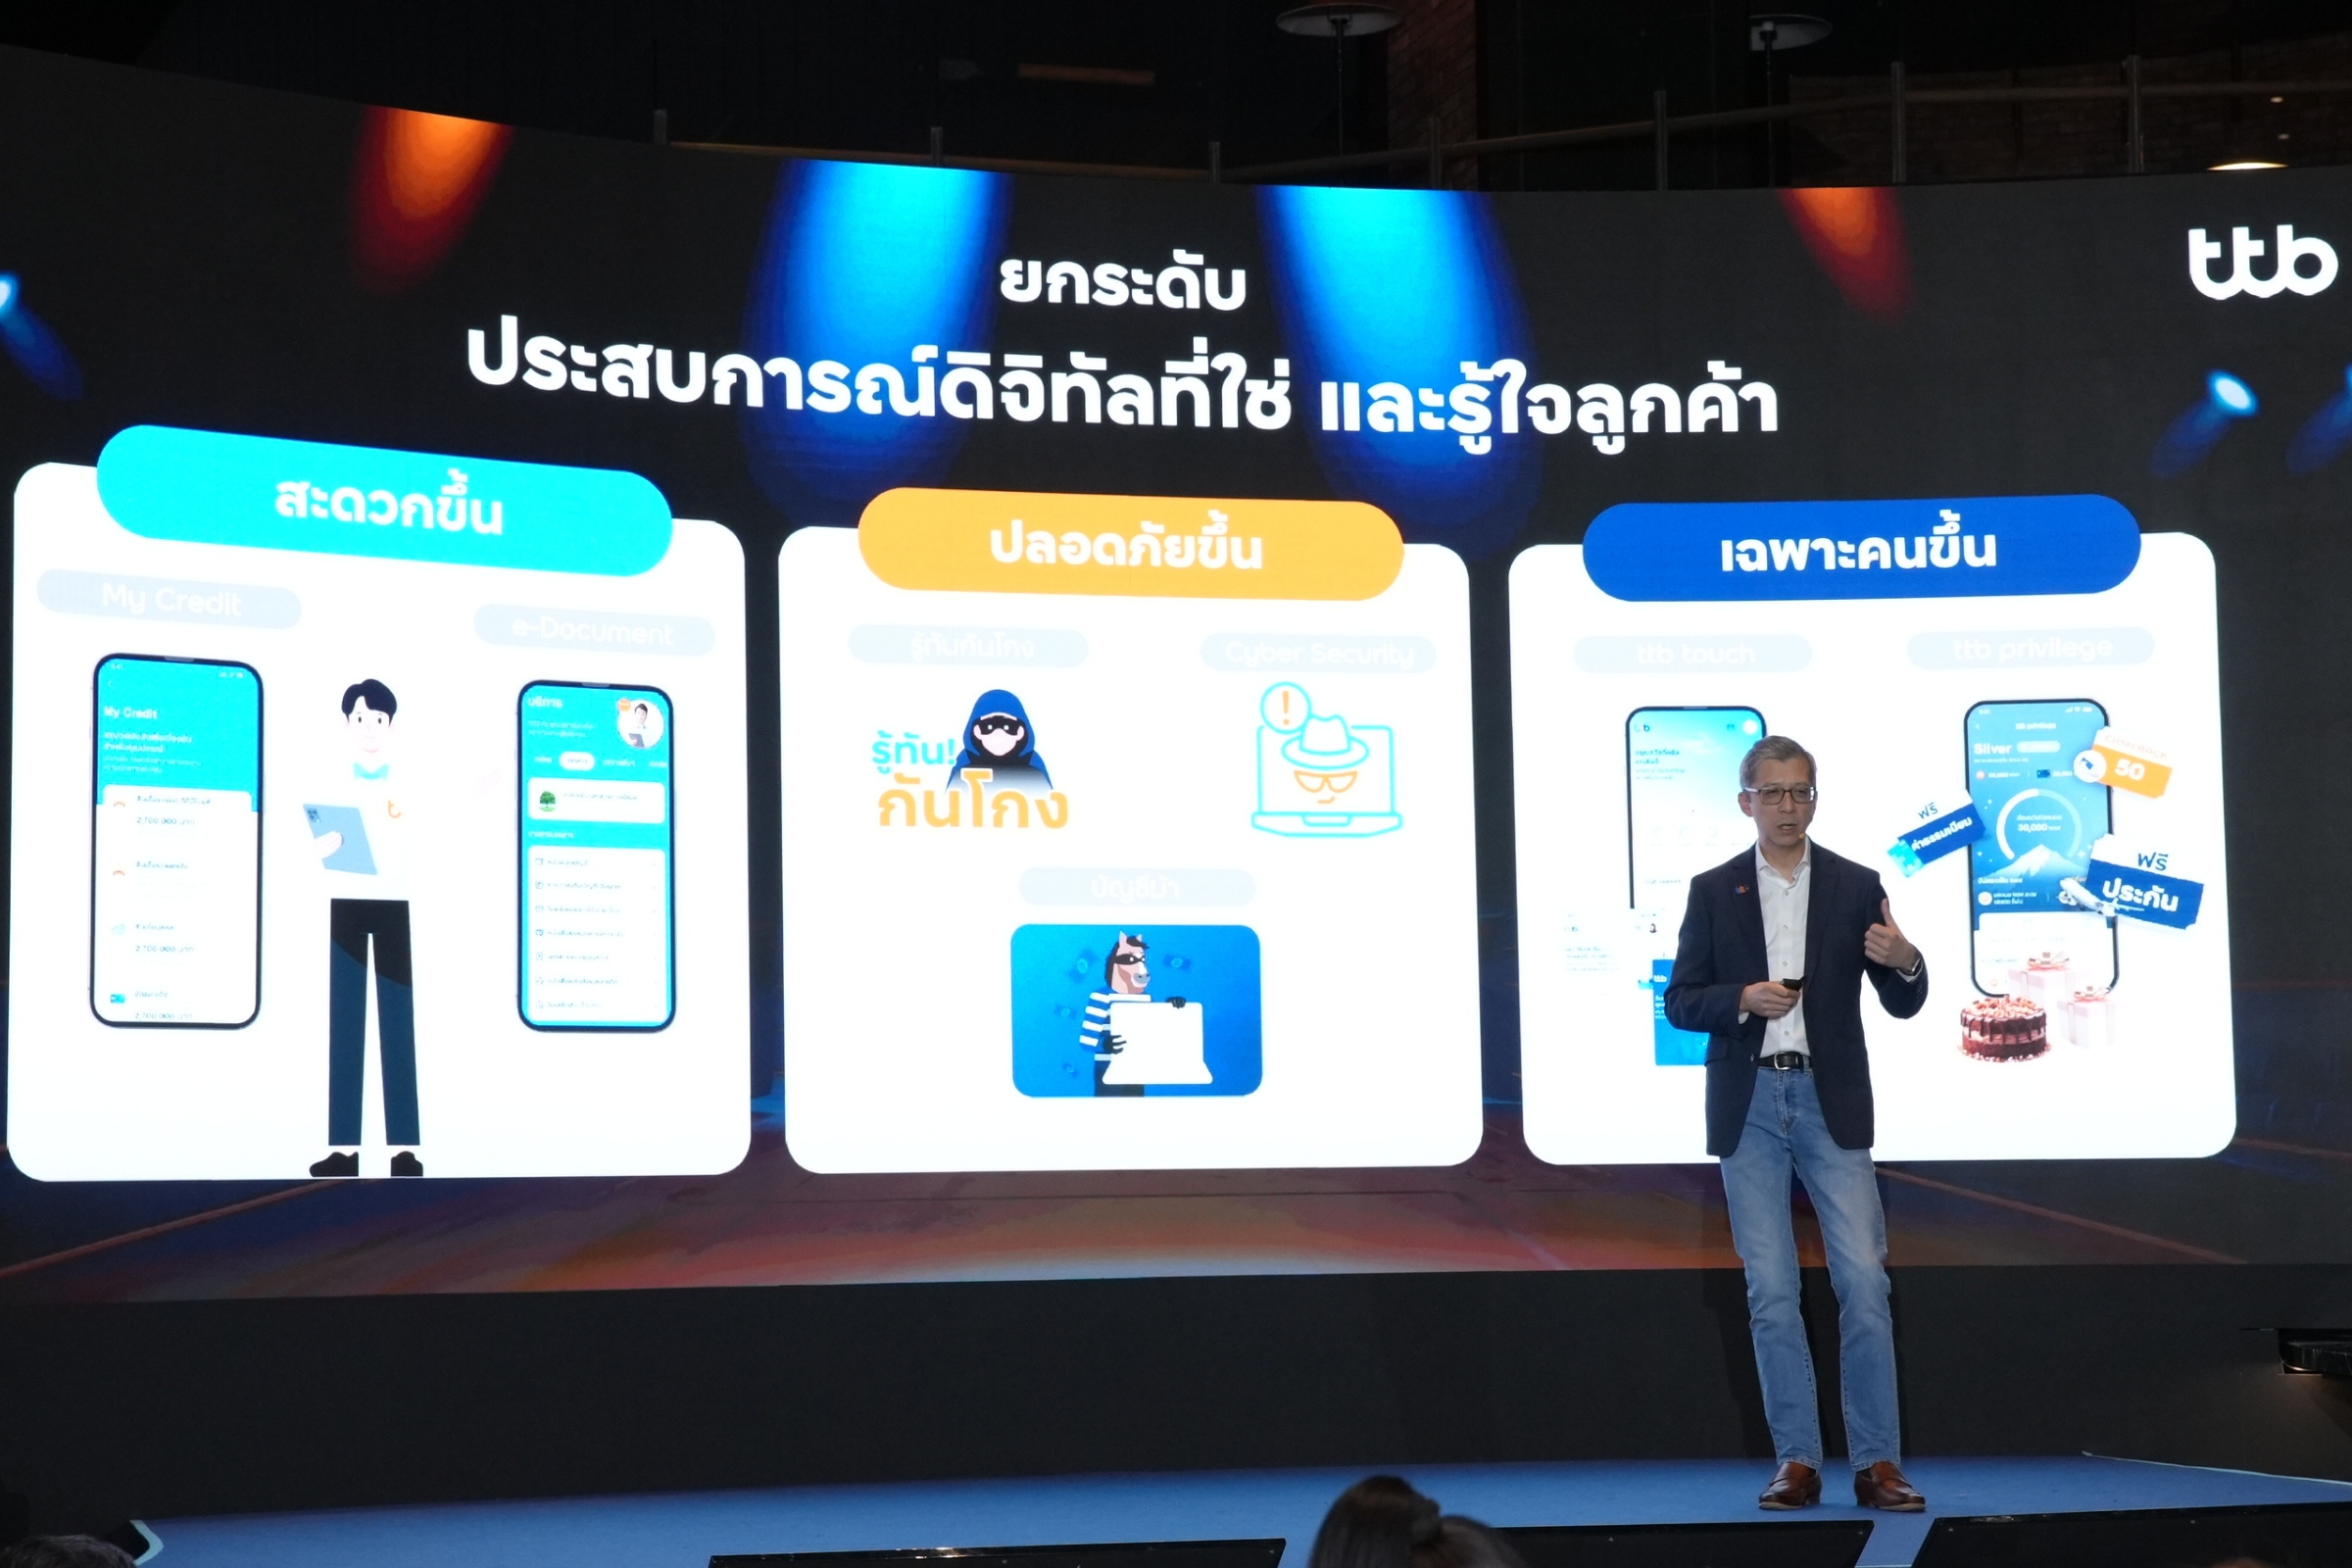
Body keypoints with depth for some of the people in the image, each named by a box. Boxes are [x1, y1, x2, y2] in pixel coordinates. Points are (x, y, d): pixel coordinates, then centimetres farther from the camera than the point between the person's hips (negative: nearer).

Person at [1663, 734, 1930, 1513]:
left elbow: (1904, 1005, 4)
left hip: (1831, 1102, -1)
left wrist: (1904, 962, -19)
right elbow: (1680, 1001, 5)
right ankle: (1796, 1462, 7)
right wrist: (1743, 999, -14)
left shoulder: (1856, 886, 4)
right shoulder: (1713, 890, 6)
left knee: (1864, 1282, -8)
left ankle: (1877, 1464, -4)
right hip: (1748, 1106, 1)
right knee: (1771, 1292, 1)